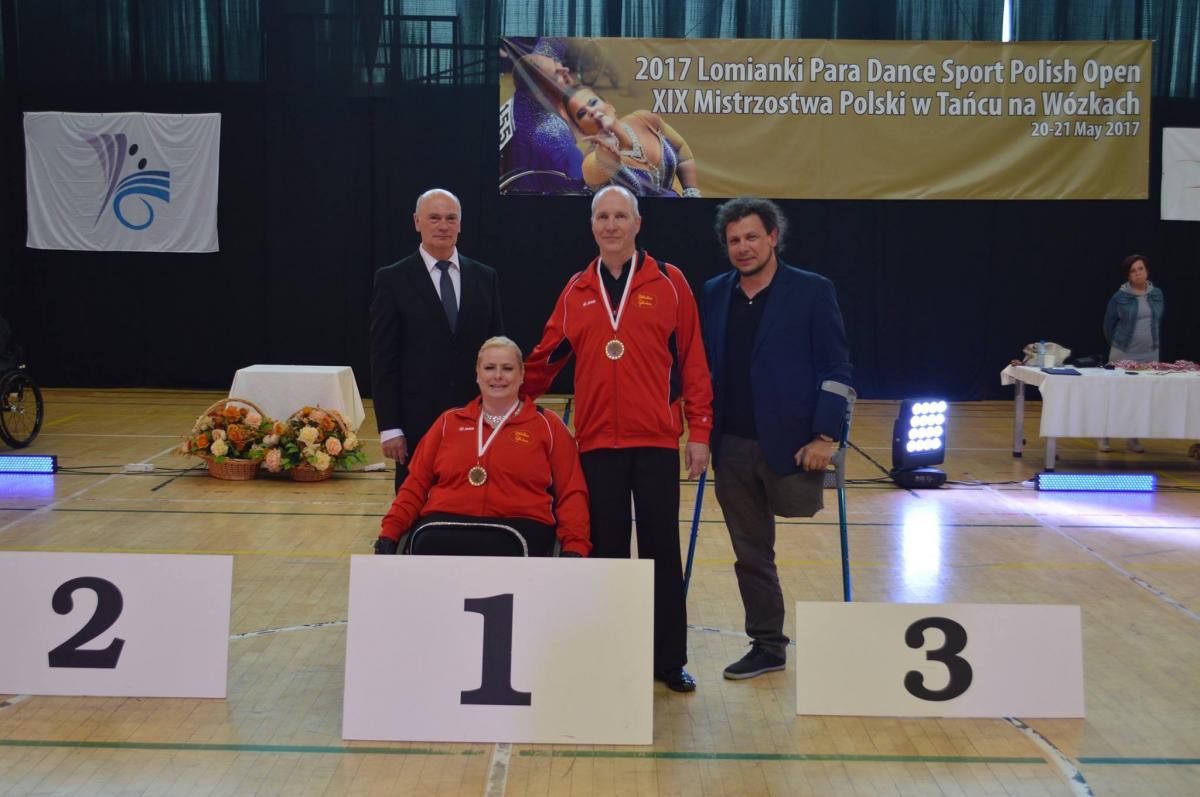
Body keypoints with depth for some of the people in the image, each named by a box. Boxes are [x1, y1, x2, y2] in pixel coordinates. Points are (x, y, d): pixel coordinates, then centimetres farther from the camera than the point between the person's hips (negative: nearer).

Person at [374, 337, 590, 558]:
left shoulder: (548, 425, 17)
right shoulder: (450, 421, 25)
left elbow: (571, 493, 11)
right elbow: (416, 483, 21)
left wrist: (574, 548, -6)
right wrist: (389, 533, 6)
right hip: (445, 522, 2)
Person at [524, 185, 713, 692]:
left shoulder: (669, 283, 2)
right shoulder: (577, 291, 9)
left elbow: (692, 361, 0)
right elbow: (545, 360, 13)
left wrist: (699, 431, -4)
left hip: (656, 441, -2)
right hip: (596, 442, 2)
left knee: (662, 551, 4)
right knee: (605, 551, 7)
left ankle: (669, 660, 15)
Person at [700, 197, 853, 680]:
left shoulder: (811, 292, -4)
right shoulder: (713, 295, 9)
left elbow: (835, 369, -5)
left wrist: (825, 437, -12)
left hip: (790, 446, -4)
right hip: (732, 448, 4)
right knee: (751, 553, 11)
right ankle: (767, 646, 23)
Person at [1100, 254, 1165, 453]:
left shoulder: (1157, 294, 5)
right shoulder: (1120, 297, -5)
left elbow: (1158, 322, 16)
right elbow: (1108, 324, 4)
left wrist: (1151, 342, 16)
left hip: (1150, 355, 3)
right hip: (1123, 354, -3)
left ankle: (1133, 438, 16)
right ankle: (1105, 437, 10)